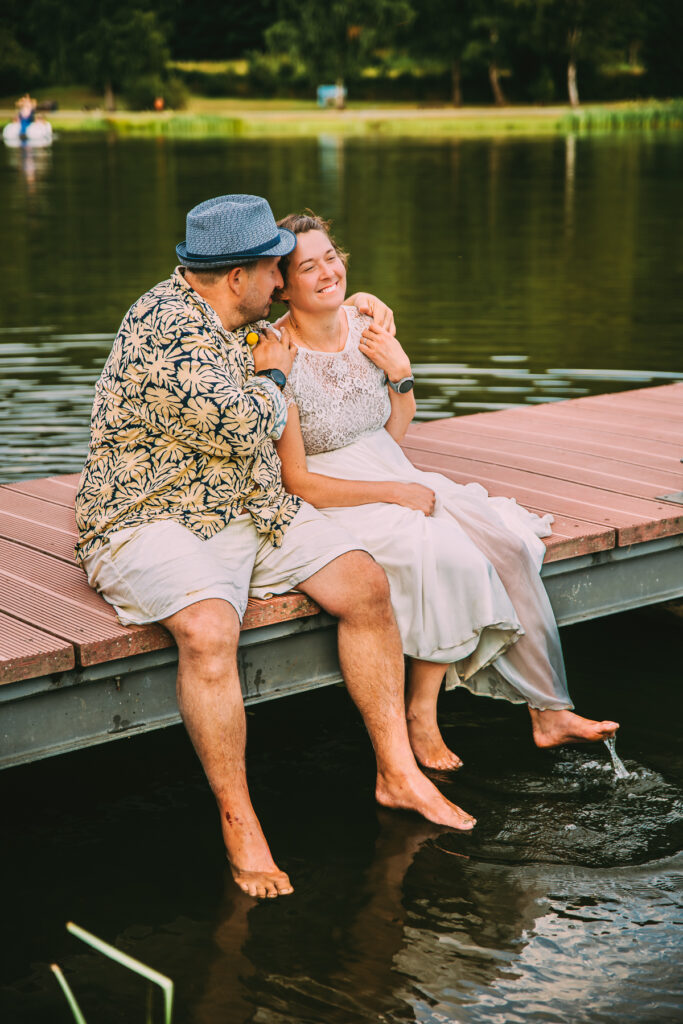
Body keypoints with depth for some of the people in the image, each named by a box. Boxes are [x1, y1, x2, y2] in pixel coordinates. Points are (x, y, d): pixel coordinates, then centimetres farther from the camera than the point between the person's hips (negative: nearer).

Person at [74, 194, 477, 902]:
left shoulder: (232, 319, 11)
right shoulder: (164, 328, -20)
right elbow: (242, 429, -23)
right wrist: (273, 375, -5)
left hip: (248, 509, 9)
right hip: (150, 520, -9)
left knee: (363, 582, -7)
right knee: (208, 630, -36)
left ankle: (397, 772, 1)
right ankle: (239, 828, -23)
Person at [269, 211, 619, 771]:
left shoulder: (364, 326, 3)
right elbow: (297, 482, -15)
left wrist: (401, 373, -5)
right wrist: (394, 493, -17)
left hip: (395, 478, 7)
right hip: (330, 505, -6)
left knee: (508, 542, -13)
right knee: (449, 557, -28)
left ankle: (548, 710, -6)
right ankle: (421, 714, -12)